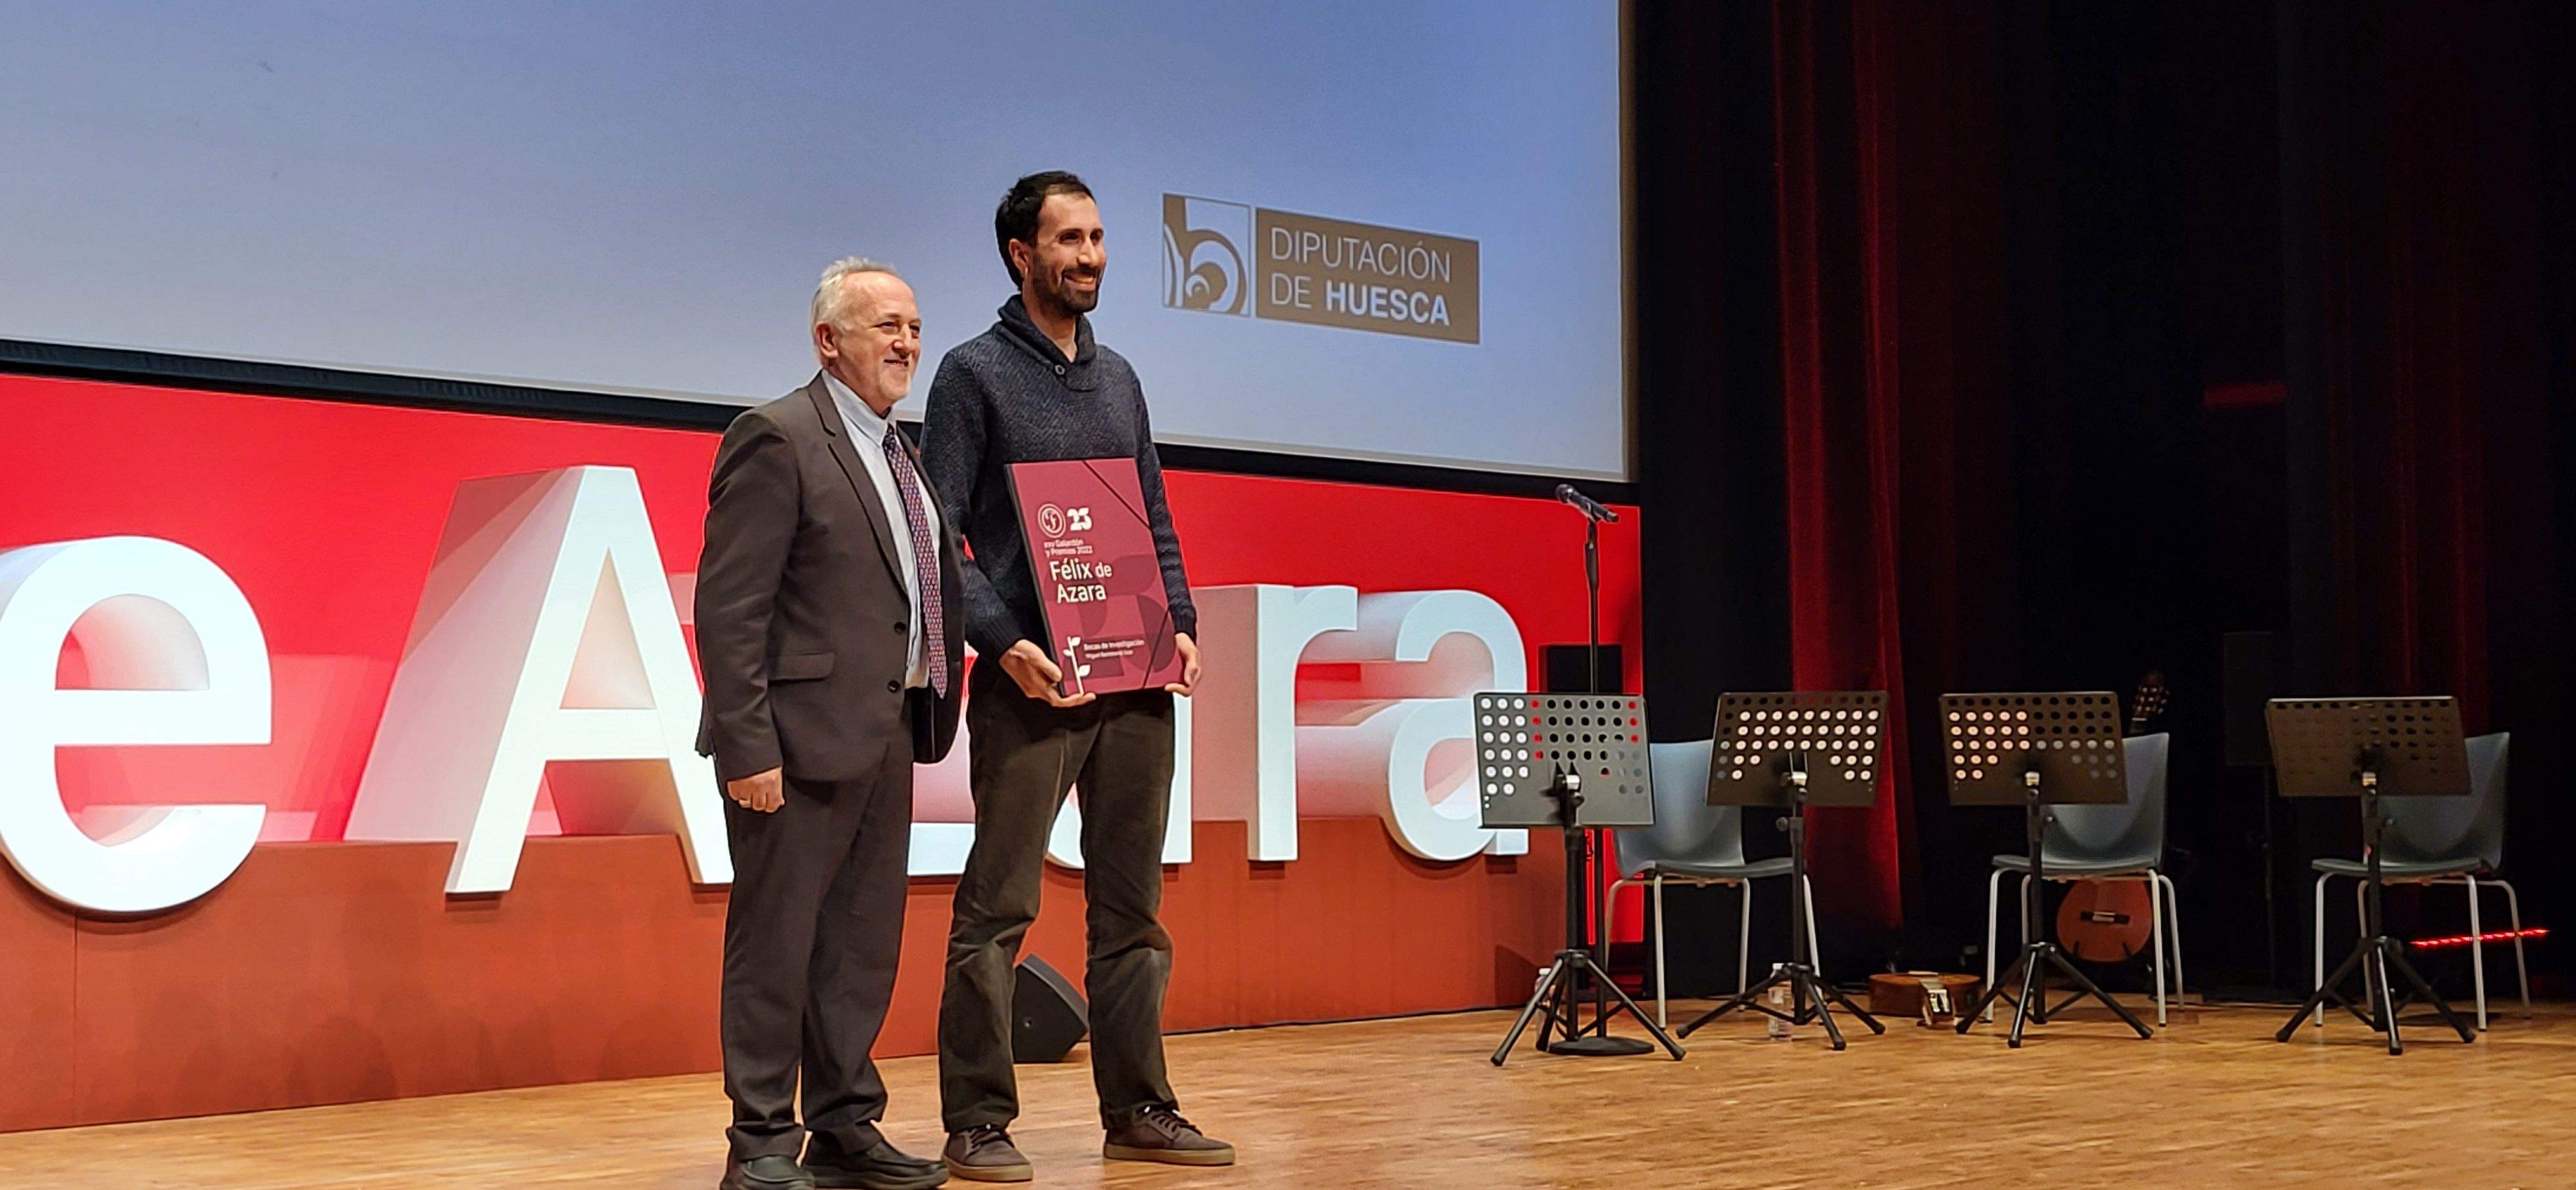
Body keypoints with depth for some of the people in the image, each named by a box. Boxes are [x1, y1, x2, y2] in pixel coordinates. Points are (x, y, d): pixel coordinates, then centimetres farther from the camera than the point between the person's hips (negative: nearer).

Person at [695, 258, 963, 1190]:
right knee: (776, 943, 0)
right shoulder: (778, 438, -9)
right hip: (805, 734, -8)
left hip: (889, 735, 8)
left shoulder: (900, 453, 16)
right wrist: (747, 746, -19)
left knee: (863, 944, 13)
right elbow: (728, 606, -14)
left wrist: (928, 714, 8)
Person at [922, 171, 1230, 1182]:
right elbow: (939, 536, -6)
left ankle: (1137, 1109, 17)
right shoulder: (975, 373, 0)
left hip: (1135, 683, 6)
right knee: (997, 911, -3)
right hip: (1032, 681, -6)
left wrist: (1181, 623, 4)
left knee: (1133, 910, 9)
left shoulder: (1118, 378, 17)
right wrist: (1002, 641, -17)